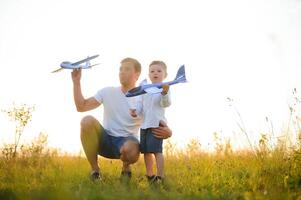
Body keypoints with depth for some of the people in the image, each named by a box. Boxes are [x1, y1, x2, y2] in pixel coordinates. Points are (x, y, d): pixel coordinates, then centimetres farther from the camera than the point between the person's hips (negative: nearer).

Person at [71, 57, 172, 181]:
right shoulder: (107, 92, 3)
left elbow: (162, 128, -4)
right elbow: (81, 107, 0)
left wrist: (167, 132, -30)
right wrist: (76, 82, -10)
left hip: (127, 141, -2)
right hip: (105, 139, 2)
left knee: (131, 149, -40)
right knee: (88, 121, -28)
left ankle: (126, 167, 2)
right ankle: (94, 170, -13)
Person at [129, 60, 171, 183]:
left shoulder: (164, 89, -2)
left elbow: (166, 104, -18)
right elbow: (139, 104, 13)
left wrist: (165, 93, -39)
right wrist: (135, 111, -9)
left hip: (157, 124, -7)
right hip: (144, 125, 7)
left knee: (156, 150, -13)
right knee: (146, 151, 11)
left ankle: (160, 176, -9)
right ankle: (149, 175, 24)